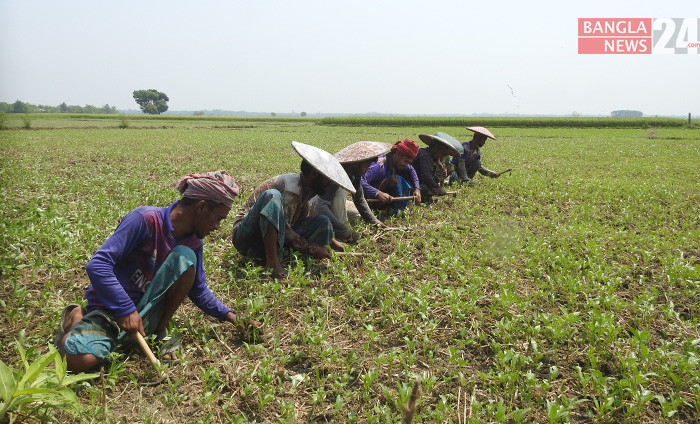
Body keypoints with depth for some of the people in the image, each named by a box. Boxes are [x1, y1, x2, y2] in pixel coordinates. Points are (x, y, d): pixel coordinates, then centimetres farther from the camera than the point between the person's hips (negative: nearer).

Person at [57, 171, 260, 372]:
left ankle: (160, 330, -8)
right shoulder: (145, 219, -21)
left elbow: (198, 290, 9)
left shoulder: (193, 241, -1)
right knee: (79, 360, -32)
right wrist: (126, 311, -27)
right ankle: (77, 319, 5)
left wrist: (229, 316, -1)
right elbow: (97, 265, -25)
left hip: (148, 313, 4)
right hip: (110, 308, -4)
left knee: (185, 257, -20)